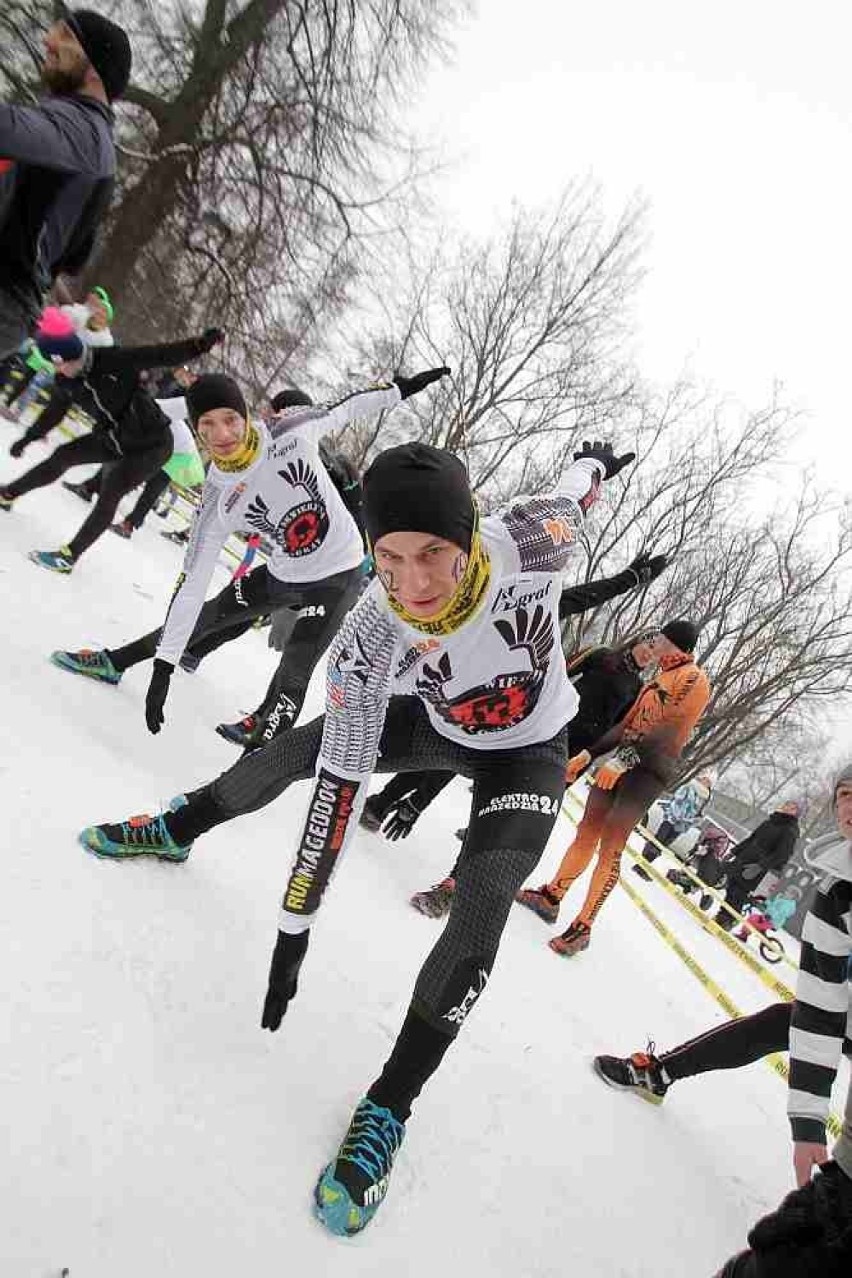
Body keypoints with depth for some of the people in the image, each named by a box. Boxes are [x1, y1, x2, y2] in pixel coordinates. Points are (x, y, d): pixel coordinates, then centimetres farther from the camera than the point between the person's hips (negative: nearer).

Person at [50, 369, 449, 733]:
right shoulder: (217, 503, -17)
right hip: (282, 575, 3)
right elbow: (192, 584, -14)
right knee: (205, 618, 15)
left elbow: (342, 409, -1)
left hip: (339, 577, -2)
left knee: (292, 678, -10)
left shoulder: (292, 429, -22)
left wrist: (399, 388, 6)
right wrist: (162, 670, -15)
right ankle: (114, 662, 36)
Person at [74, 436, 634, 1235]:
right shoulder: (367, 640, -33)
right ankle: (176, 832, 32)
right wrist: (293, 925, -20)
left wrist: (594, 463, 12)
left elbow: (573, 495, -14)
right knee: (298, 748, -1)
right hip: (436, 724, 2)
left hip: (529, 751, -1)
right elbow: (340, 781, -26)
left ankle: (389, 1105, 2)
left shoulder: (530, 541, -38)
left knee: (480, 913, -17)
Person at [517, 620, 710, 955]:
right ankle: (551, 897, 21)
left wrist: (623, 760, -27)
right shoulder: (661, 677, 20)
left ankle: (582, 927, 0)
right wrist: (588, 754, 14)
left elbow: (669, 729, -18)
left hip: (649, 770, -8)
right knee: (587, 831, 10)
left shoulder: (693, 678, -7)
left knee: (610, 847, -8)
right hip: (624, 761, 8)